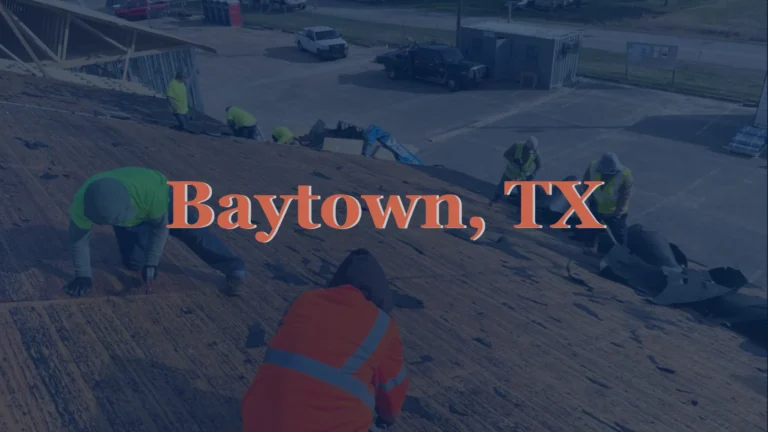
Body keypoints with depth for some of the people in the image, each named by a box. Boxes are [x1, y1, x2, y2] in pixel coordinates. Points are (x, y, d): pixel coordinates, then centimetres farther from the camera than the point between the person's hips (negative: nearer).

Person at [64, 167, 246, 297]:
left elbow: (161, 225, -27)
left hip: (162, 200, -3)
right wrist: (83, 276, -17)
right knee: (133, 263, -2)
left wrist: (151, 263, -23)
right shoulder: (83, 202, -37)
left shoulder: (152, 193, -45)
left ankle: (234, 269, -18)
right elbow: (78, 238, -21)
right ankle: (142, 234, 29)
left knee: (191, 230, -23)